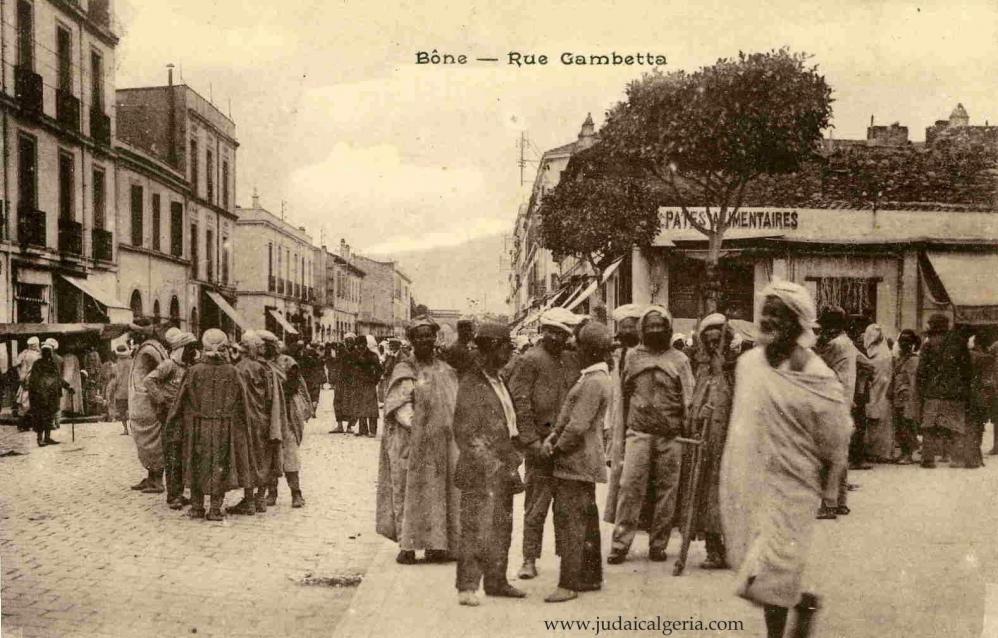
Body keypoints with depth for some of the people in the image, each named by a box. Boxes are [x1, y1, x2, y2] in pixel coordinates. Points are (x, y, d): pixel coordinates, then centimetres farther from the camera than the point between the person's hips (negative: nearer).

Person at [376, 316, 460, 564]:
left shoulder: (447, 371, 14)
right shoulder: (405, 370, 0)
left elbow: (455, 405, 15)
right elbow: (400, 408, -9)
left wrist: (448, 430, 0)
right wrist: (418, 428, -17)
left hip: (443, 444, 4)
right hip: (411, 443, -4)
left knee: (441, 492, 5)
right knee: (408, 492, -3)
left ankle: (436, 544, 12)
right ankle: (407, 546, 2)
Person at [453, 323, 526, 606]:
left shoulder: (499, 382, 13)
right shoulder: (471, 385, -13)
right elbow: (466, 435, -16)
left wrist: (511, 464, 16)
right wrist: (494, 465, -18)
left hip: (502, 469, 9)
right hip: (481, 472, -9)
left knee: (502, 528, 14)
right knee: (477, 528, -7)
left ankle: (496, 581, 25)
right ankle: (467, 586, 0)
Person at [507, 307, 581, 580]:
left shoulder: (571, 360, 13)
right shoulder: (530, 360, -6)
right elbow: (519, 403, -11)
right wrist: (532, 440, -15)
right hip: (542, 442, -6)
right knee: (537, 504, -1)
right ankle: (529, 559, 7)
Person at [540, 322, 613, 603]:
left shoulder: (594, 383, -19)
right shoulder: (592, 377, 14)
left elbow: (578, 426, -23)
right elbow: (568, 417, 17)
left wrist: (557, 449, -8)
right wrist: (551, 438, 4)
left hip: (576, 462, -10)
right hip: (582, 463, 10)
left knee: (570, 522, -7)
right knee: (586, 522, 16)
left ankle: (569, 583, -3)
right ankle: (591, 577, 25)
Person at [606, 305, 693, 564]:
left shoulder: (679, 360, 7)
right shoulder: (632, 358, 10)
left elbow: (688, 399, 4)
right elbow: (622, 395, 15)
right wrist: (622, 428, 12)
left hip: (670, 436, 0)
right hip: (638, 433, 0)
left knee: (666, 490, 4)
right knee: (630, 487, -7)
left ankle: (658, 545, 14)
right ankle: (620, 544, -1)